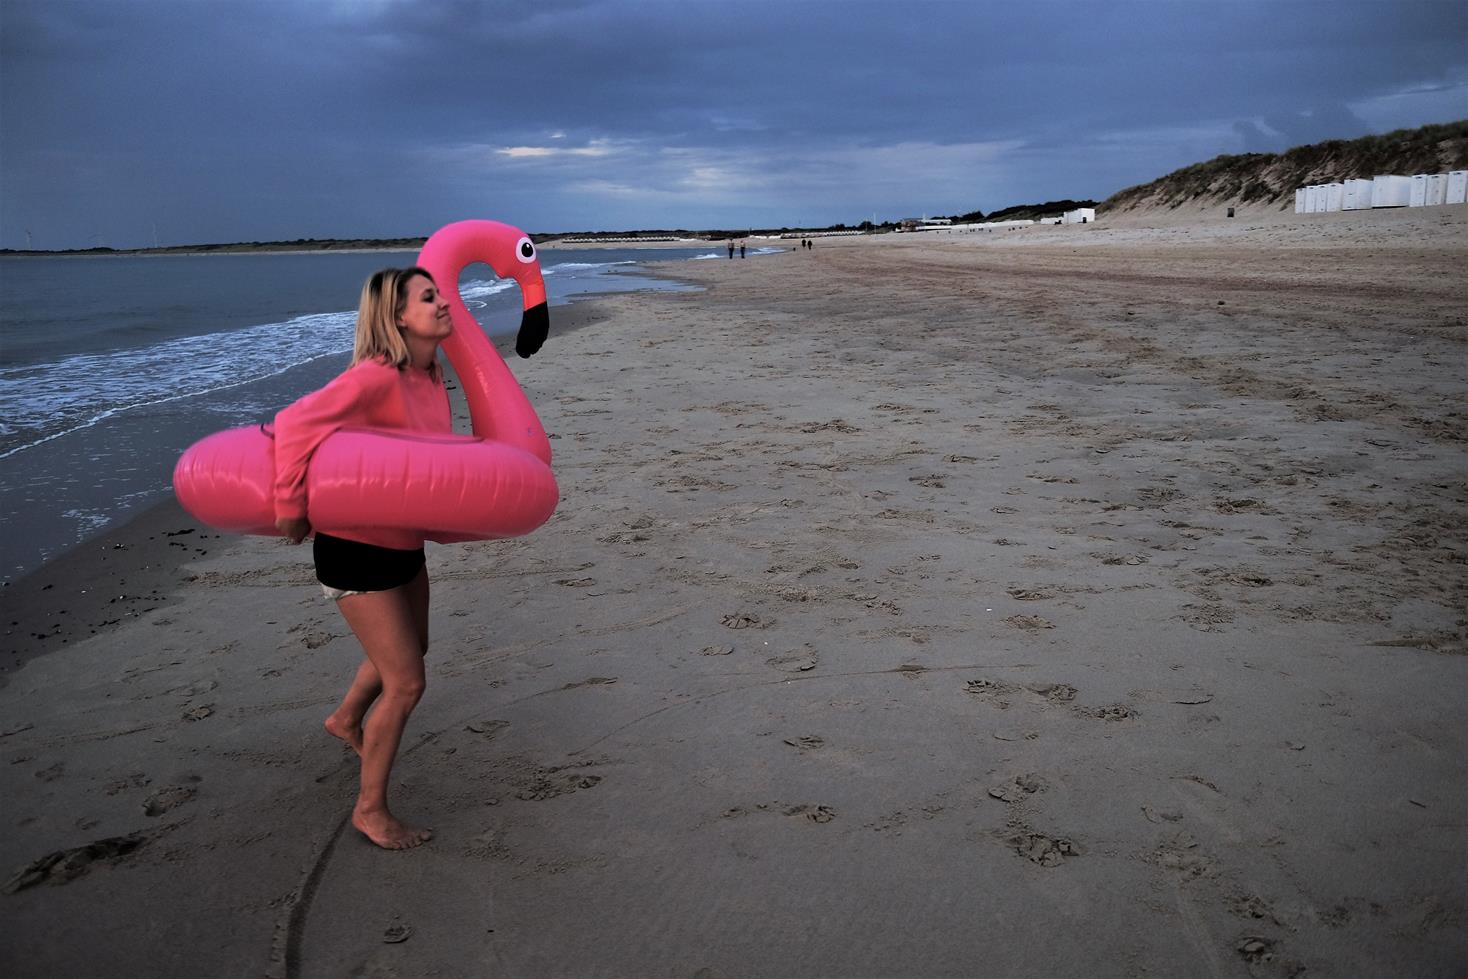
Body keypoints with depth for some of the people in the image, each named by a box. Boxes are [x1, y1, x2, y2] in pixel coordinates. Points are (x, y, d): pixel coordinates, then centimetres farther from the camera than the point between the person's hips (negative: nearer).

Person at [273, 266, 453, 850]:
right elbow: (294, 425, -32)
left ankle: (347, 720, 56)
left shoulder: (432, 378, 1)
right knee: (406, 682, -4)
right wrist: (292, 507, -26)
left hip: (404, 542, 9)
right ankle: (370, 810, 14)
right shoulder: (376, 378, -26)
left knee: (410, 648, 27)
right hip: (356, 549, -9)